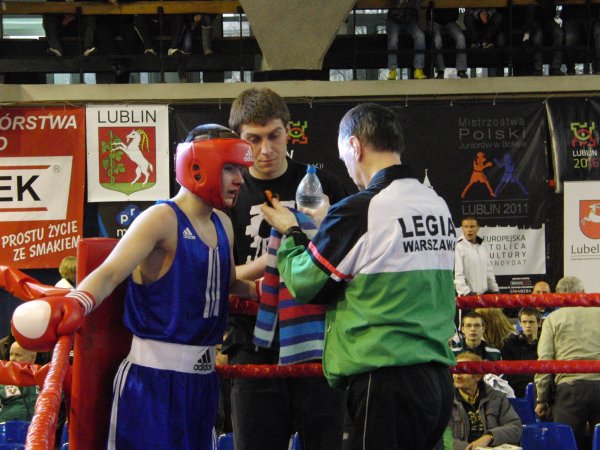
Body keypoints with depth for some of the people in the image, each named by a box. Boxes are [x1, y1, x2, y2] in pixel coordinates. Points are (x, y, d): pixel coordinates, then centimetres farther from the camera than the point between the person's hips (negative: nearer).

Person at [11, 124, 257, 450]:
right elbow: (110, 272, -26)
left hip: (203, 376, 8)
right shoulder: (162, 219, -12)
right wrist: (75, 303, -45)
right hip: (155, 377, -8)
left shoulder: (222, 225, 12)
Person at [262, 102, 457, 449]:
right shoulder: (439, 206, 8)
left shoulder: (358, 212, -13)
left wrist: (291, 233, 17)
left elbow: (303, 284, -2)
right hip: (439, 378, 7)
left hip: (385, 383, -7)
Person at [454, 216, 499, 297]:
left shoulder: (482, 247, 15)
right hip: (468, 296, -7)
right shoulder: (459, 247, -10)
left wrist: (495, 290, 17)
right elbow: (457, 274, -17)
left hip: (485, 294, 7)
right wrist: (466, 292, -26)